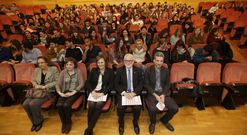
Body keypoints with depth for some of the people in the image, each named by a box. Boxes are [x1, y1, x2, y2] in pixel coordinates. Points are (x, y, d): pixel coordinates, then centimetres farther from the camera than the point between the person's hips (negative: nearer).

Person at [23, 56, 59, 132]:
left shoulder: (54, 70, -3)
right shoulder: (36, 70, 14)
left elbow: (57, 82, -9)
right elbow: (33, 80, 21)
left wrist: (45, 86, -15)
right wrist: (36, 85, -3)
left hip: (48, 91, -6)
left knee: (33, 104, -25)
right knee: (25, 104, -16)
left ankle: (39, 121, 3)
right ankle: (34, 121, 8)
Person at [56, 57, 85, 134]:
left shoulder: (78, 71, 0)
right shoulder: (63, 72, 9)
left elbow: (81, 84, -7)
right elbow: (58, 84, 5)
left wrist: (73, 92, -16)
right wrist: (60, 93, -13)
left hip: (74, 92, -3)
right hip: (64, 92, 3)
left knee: (66, 105, -27)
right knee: (59, 105, -23)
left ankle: (68, 122, 0)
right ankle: (63, 122, 3)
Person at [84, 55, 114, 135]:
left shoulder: (110, 71, 5)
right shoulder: (93, 70, 13)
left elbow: (111, 85, -1)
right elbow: (88, 82, 9)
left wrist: (101, 93, -14)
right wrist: (92, 91, -9)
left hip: (104, 92, -2)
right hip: (93, 92, 2)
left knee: (98, 106, -28)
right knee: (91, 105, -25)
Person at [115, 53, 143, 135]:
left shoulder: (138, 70, 5)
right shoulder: (119, 70, 3)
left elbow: (141, 84, 1)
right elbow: (116, 84, -1)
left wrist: (133, 93, -14)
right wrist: (124, 93, -15)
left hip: (135, 94, 1)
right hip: (123, 93, 0)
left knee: (138, 108, -23)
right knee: (120, 107, -24)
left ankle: (135, 123, 13)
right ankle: (121, 123, 11)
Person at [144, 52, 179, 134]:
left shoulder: (166, 70, 4)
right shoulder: (148, 70, -5)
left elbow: (168, 84, 6)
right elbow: (146, 85, -6)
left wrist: (163, 95, -11)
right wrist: (155, 95, -16)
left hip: (164, 93, 3)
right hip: (152, 93, -3)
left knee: (175, 108, -15)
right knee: (152, 109, -29)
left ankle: (164, 120, 18)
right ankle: (152, 123, 8)